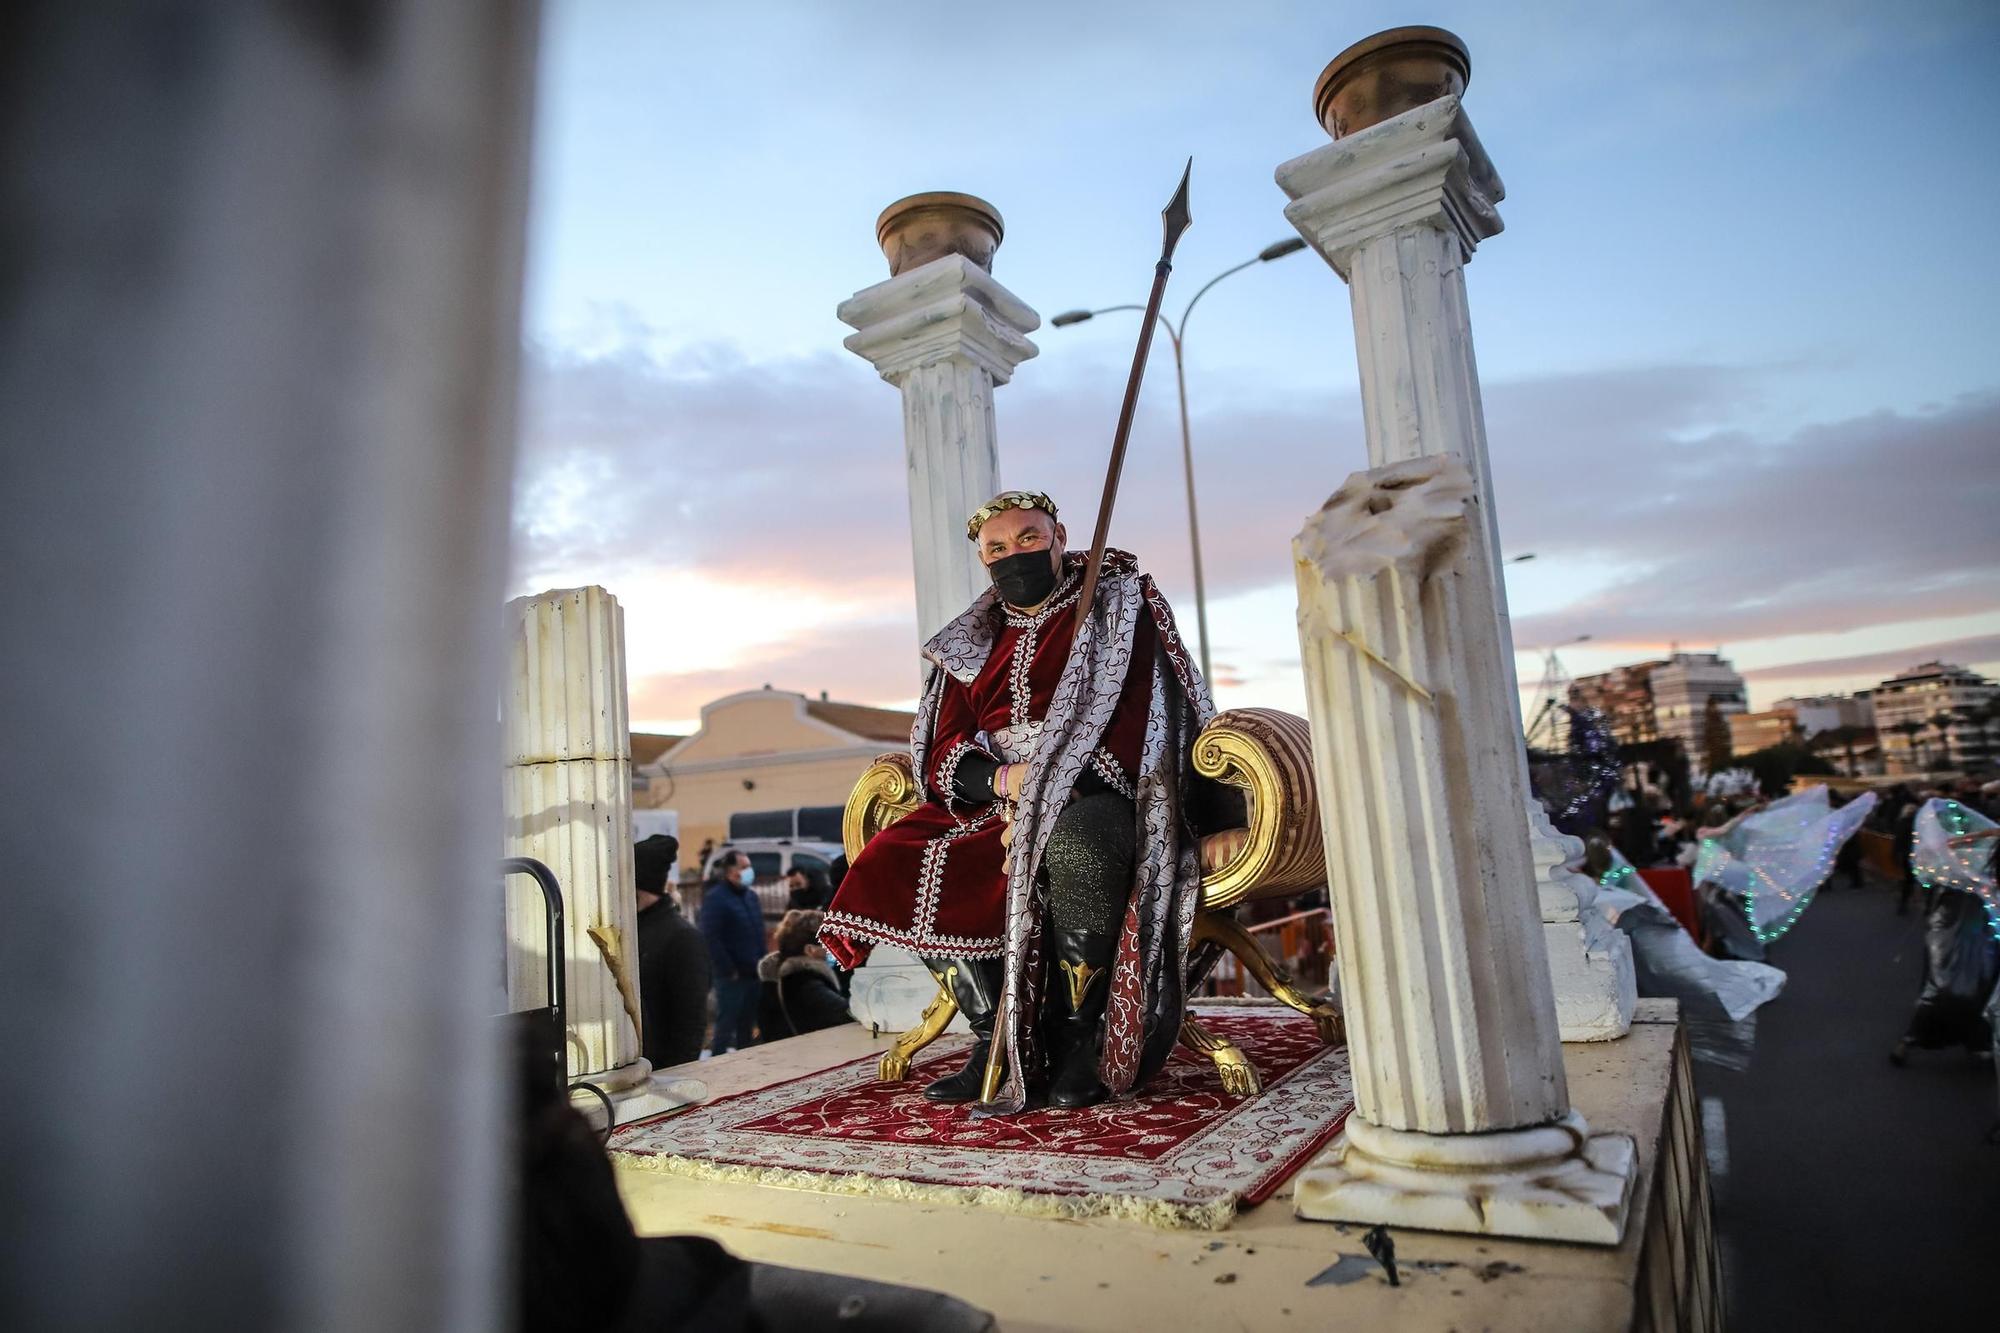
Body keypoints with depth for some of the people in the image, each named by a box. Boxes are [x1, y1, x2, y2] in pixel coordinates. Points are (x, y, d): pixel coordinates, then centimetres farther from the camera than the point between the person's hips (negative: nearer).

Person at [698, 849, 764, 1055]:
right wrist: (728, 970, -17)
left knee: (747, 1027, 15)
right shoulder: (715, 897, -11)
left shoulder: (751, 895, 13)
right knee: (726, 1026, -4)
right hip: (731, 976, -7)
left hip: (753, 974, 7)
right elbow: (711, 938, -18)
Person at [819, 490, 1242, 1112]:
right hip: (995, 802, 5)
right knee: (896, 865, -19)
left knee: (1074, 837, -39)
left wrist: (1047, 802, -22)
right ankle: (996, 1038, -9)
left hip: (1098, 797, -5)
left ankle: (1079, 1038, -19)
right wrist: (1002, 778, -15)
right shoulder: (973, 643, 17)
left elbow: (1131, 726, -10)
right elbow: (944, 751, 8)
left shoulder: (1118, 606, 3)